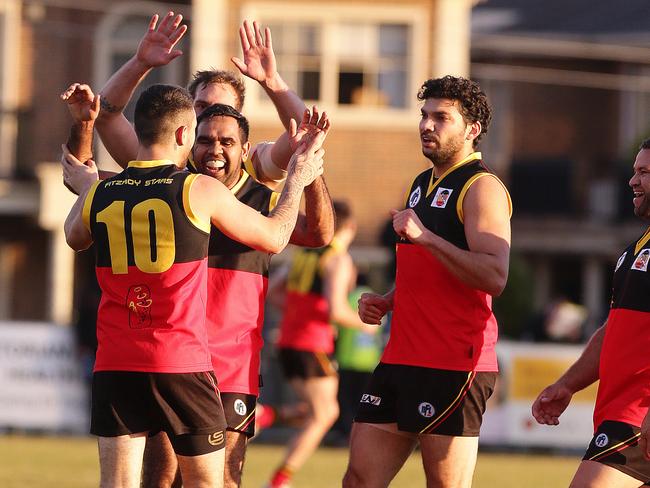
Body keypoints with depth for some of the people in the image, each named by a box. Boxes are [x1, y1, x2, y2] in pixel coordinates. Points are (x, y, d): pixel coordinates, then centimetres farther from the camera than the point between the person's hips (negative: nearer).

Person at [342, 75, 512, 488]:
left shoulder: (482, 187, -8)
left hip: (453, 366, -9)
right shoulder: (423, 184, 20)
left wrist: (425, 236, -25)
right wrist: (386, 302, 14)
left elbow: (494, 277, -22)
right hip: (402, 359, 9)